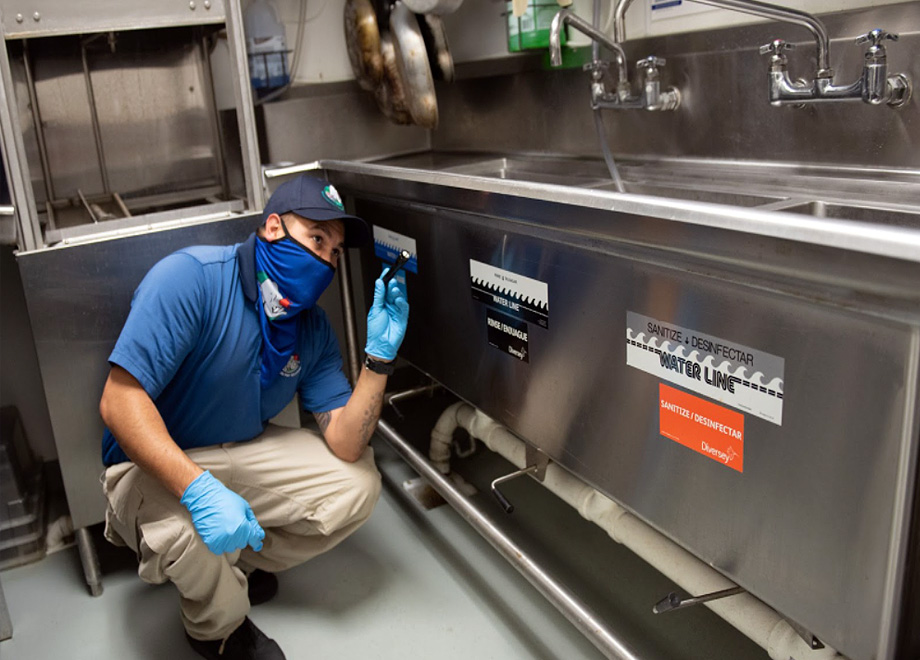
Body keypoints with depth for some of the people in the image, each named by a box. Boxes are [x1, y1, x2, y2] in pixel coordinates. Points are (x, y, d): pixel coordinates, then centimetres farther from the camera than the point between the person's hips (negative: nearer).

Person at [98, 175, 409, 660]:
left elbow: (344, 444, -13)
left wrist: (379, 355, -26)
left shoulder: (313, 328, -5)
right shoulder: (191, 278, -25)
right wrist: (199, 490, -44)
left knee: (358, 484, -8)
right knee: (189, 527, -38)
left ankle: (239, 564, 14)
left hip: (243, 455, 6)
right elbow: (120, 401, -32)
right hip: (157, 465, -5)